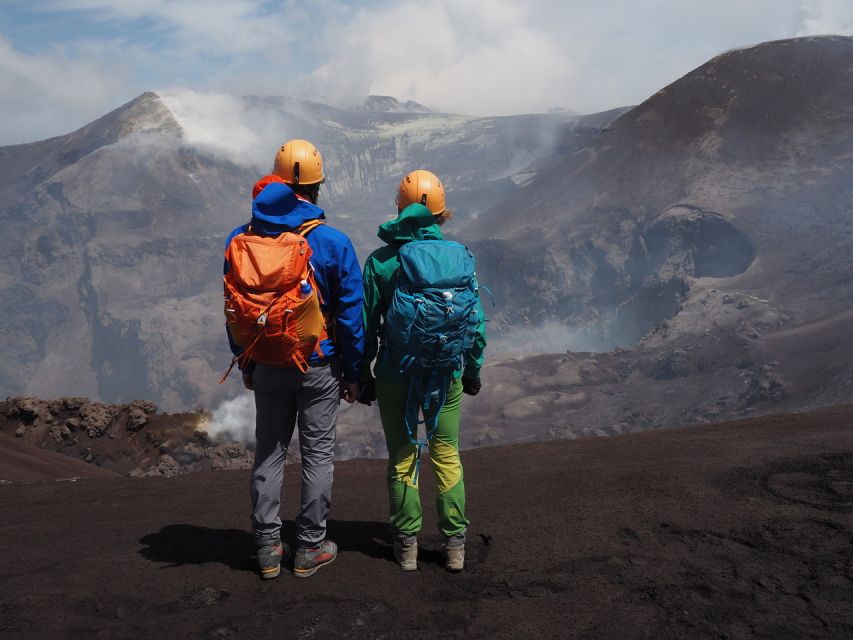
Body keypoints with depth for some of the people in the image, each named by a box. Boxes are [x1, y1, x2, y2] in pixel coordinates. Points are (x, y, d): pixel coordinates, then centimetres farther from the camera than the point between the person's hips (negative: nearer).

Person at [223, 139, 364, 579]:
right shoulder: (332, 242, -12)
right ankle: (310, 549, 17)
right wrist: (353, 373, 2)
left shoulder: (240, 240, -3)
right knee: (317, 453, 9)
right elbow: (351, 313, -8)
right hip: (319, 366, -3)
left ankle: (268, 548, 19)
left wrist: (245, 363, 16)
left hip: (266, 365, 3)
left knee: (269, 451, 14)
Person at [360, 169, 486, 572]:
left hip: (396, 374, -1)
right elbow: (476, 321, 0)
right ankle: (455, 546, 18)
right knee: (447, 456, 13)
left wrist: (363, 376, 8)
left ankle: (407, 546, 19)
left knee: (402, 459, 11)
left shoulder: (380, 261, -7)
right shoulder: (458, 256, -4)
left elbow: (366, 325, -3)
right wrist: (473, 371, 12)